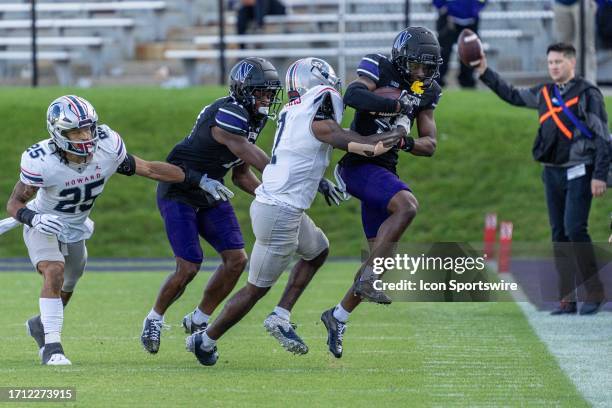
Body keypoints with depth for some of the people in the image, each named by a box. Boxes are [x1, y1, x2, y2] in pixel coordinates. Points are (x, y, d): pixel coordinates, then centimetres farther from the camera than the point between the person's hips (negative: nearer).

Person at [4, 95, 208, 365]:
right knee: (54, 272, -30)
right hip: (44, 225, -5)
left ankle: (40, 325, 51)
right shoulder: (42, 162, -33)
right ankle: (52, 347, -27)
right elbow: (14, 203, -23)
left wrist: (198, 181, -13)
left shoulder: (107, 149, -24)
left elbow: (149, 169, -14)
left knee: (67, 287, 21)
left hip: (75, 229, 5)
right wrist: (33, 218, -46)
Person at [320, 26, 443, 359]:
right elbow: (353, 96, -29)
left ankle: (338, 316, 23)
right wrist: (397, 105, -33)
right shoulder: (379, 70, -9)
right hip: (359, 165, -8)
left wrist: (408, 143, -15)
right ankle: (368, 277, -25)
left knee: (381, 256, 9)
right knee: (407, 205, -32)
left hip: (385, 170, 8)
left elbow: (430, 144, 7)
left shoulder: (426, 93, 9)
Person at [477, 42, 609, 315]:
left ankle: (594, 292, -11)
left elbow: (602, 137, -8)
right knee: (559, 235, 5)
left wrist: (600, 175, -14)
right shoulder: (544, 94, 12)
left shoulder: (587, 94, -7)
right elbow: (513, 96, 28)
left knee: (575, 228, -18)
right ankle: (567, 300, 7)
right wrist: (485, 73, 21)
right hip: (552, 172, 7)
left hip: (579, 173, -7)